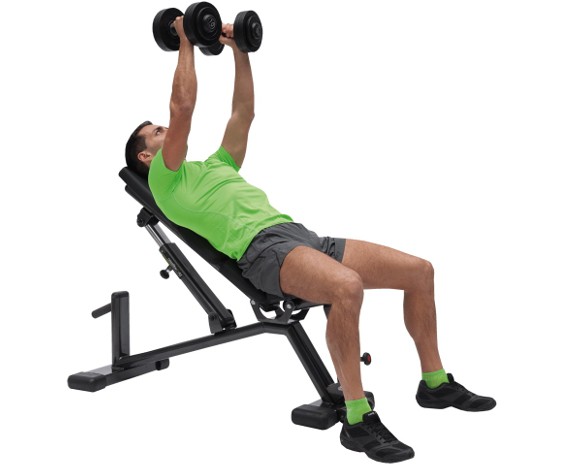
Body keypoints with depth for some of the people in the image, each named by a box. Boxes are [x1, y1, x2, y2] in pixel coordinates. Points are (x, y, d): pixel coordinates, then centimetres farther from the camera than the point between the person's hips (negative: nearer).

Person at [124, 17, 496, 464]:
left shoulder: (216, 166, 35)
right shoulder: (165, 182, 10)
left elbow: (244, 113, 36)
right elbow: (183, 108, 1)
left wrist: (239, 51, 35)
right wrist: (186, 43, 10)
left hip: (300, 234, 9)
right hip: (264, 250, -9)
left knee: (419, 270, -1)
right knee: (347, 286, -40)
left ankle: (436, 383, 12)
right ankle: (358, 420, -28)